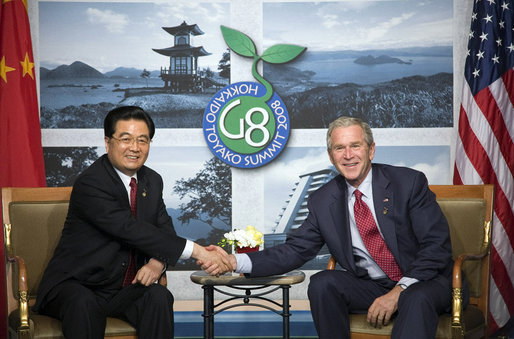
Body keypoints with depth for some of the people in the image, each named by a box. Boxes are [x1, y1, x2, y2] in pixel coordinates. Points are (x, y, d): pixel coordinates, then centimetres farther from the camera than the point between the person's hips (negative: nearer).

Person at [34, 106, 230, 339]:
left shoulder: (152, 181, 7)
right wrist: (196, 251, -29)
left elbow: (165, 231, 9)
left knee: (159, 297, -24)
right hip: (76, 285, -5)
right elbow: (131, 229, -26)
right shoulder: (90, 183, -18)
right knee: (83, 303, -37)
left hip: (124, 289, 5)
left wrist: (158, 262, -17)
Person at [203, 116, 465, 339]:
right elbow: (295, 251, 0)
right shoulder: (323, 201, 3)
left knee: (416, 299, -36)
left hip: (423, 281, -3)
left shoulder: (409, 182, -8)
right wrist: (235, 261, -16)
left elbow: (437, 246, -12)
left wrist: (399, 291, -24)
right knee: (322, 283, -23)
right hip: (370, 286, 4)